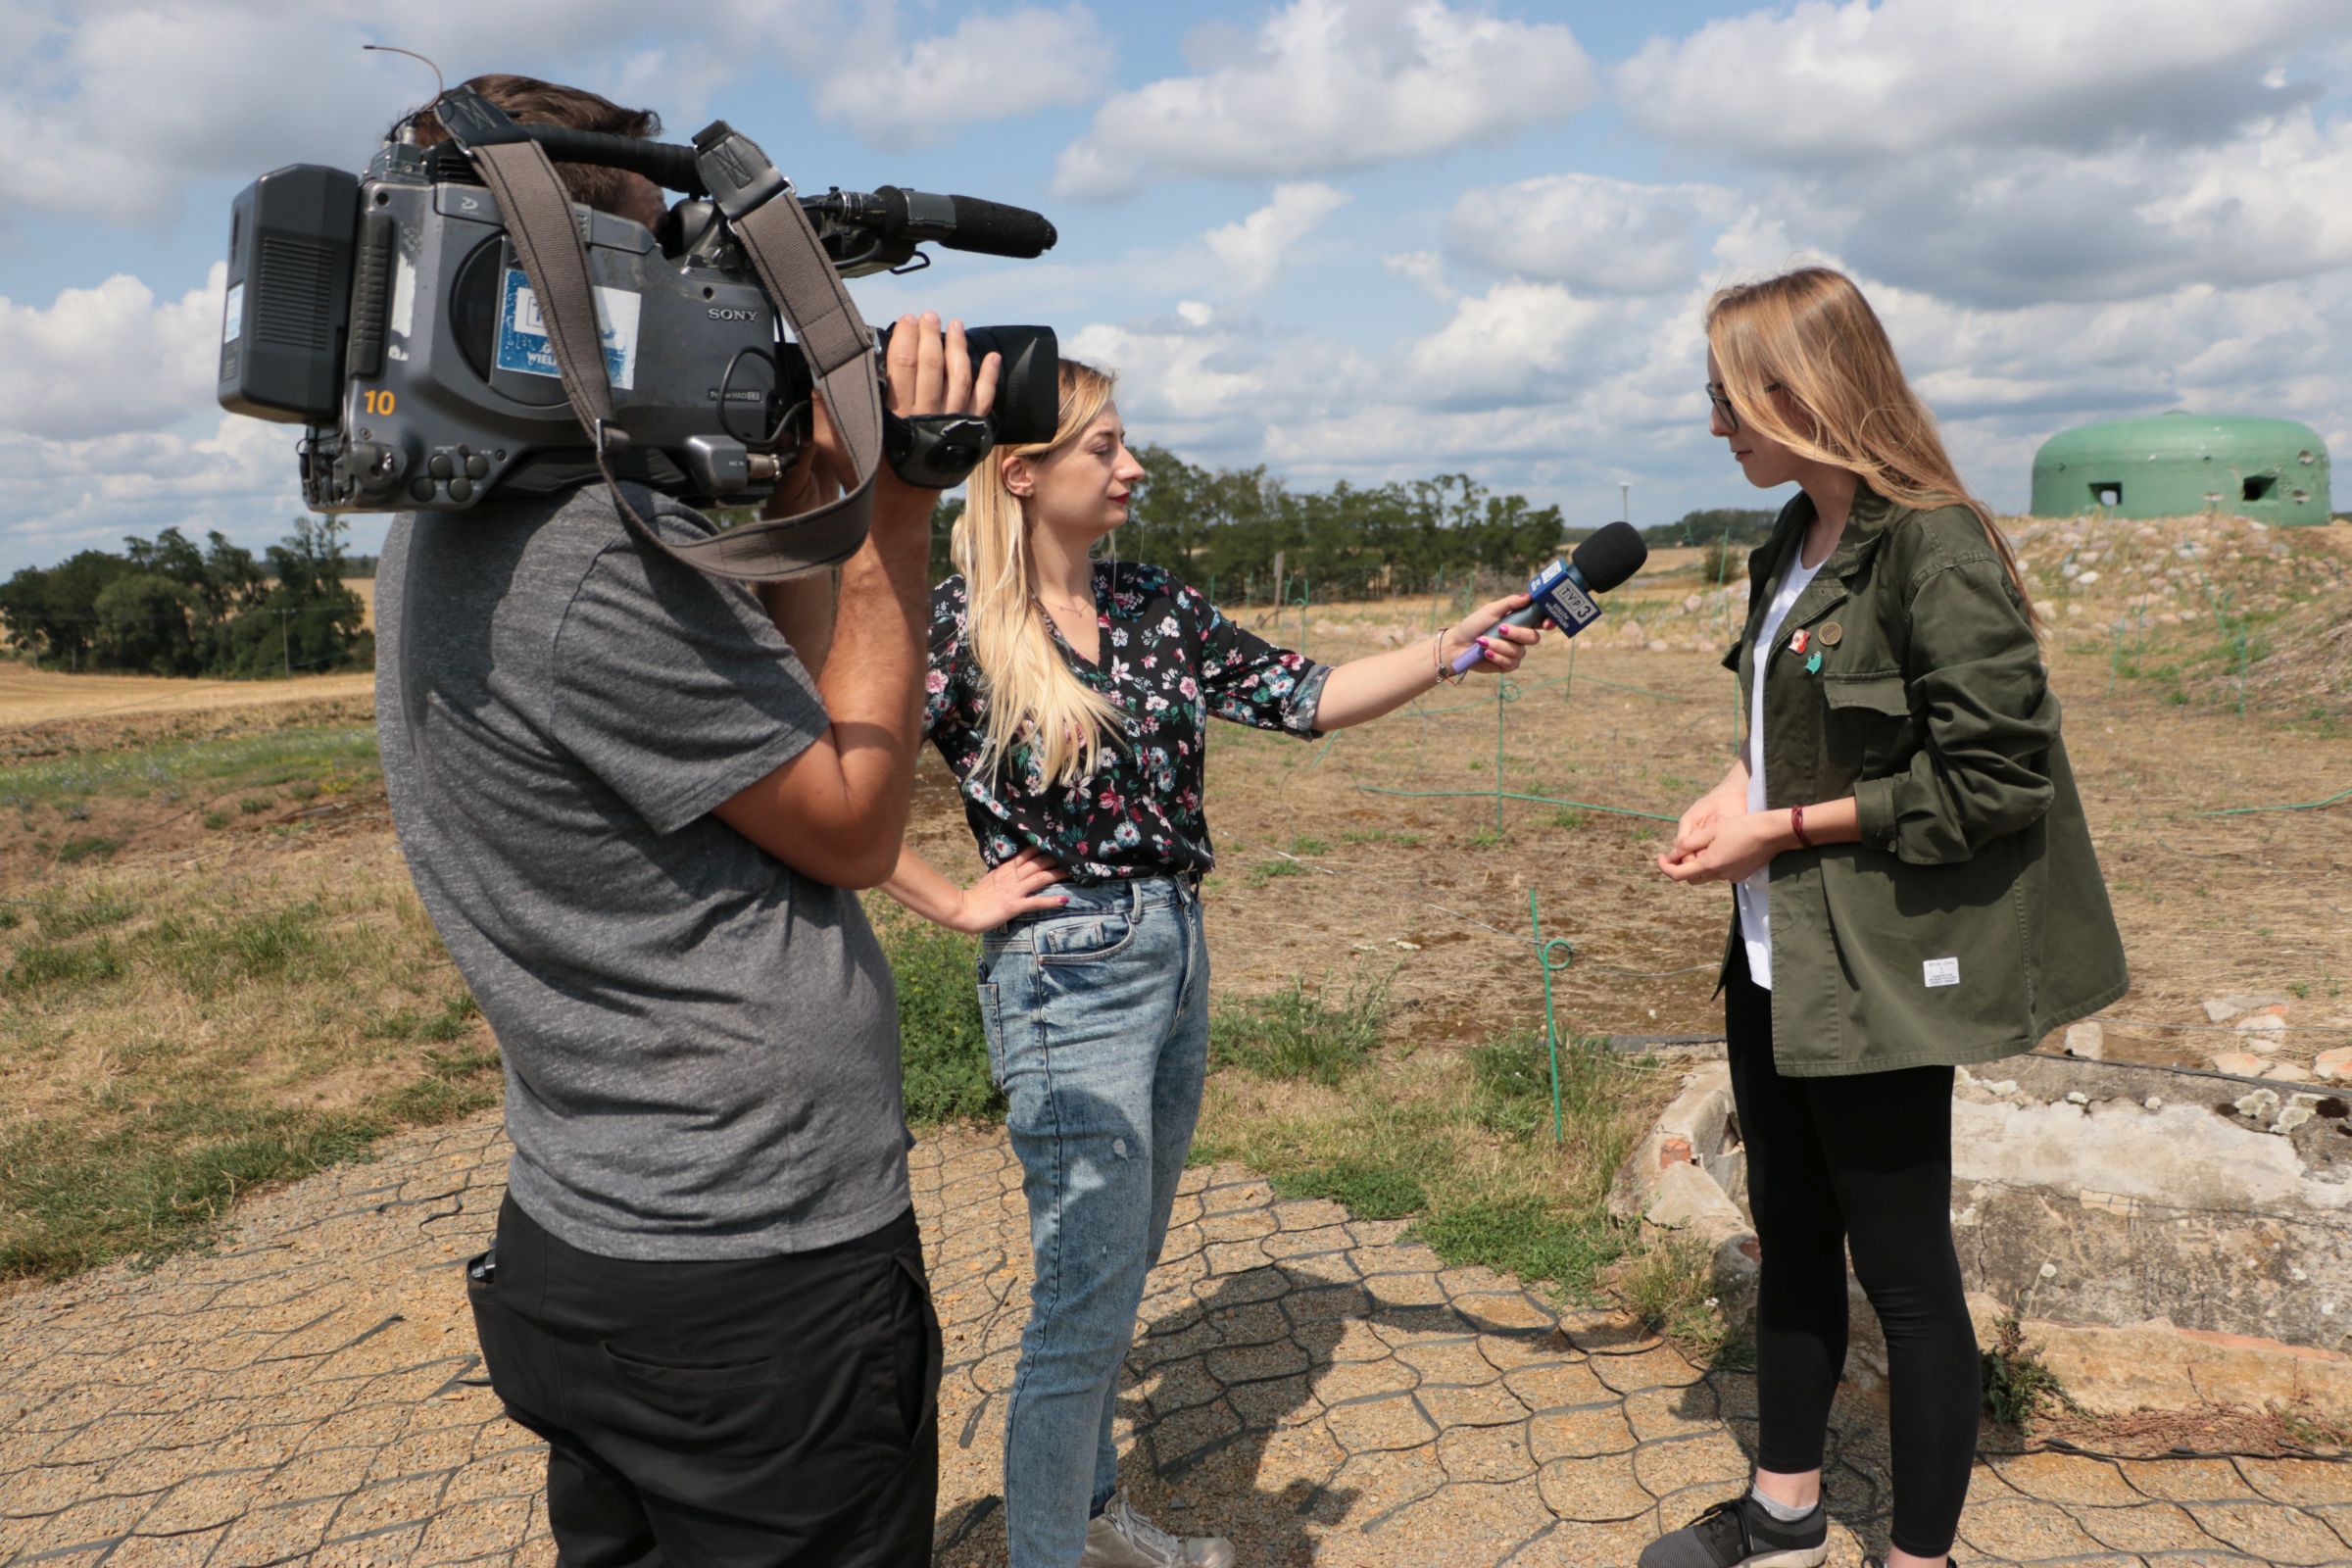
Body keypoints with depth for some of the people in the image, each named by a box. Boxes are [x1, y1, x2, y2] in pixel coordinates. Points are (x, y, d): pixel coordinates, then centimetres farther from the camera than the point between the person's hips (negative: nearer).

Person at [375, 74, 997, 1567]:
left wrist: (820, 491, 1)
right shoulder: (608, 558, -26)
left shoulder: (436, 541, 6)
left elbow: (735, 685, 10)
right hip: (762, 1277, -9)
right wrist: (898, 520, -12)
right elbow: (856, 828, -15)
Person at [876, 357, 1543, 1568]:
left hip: (1175, 956, 7)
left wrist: (1456, 648, -5)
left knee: (1120, 1269, 20)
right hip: (1067, 973, -7)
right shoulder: (958, 625, -12)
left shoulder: (1153, 605, 6)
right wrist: (954, 906, -13)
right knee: (1088, 1296, 1)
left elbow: (1301, 698, 4)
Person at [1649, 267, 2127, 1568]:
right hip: (1776, 958, 9)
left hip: (1878, 971, -9)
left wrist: (1780, 829, -17)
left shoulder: (1935, 552, -18)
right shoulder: (1793, 545, 8)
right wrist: (1732, 790, -2)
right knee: (1790, 1234, 20)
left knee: (1903, 1268, 8)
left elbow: (1993, 779, -20)